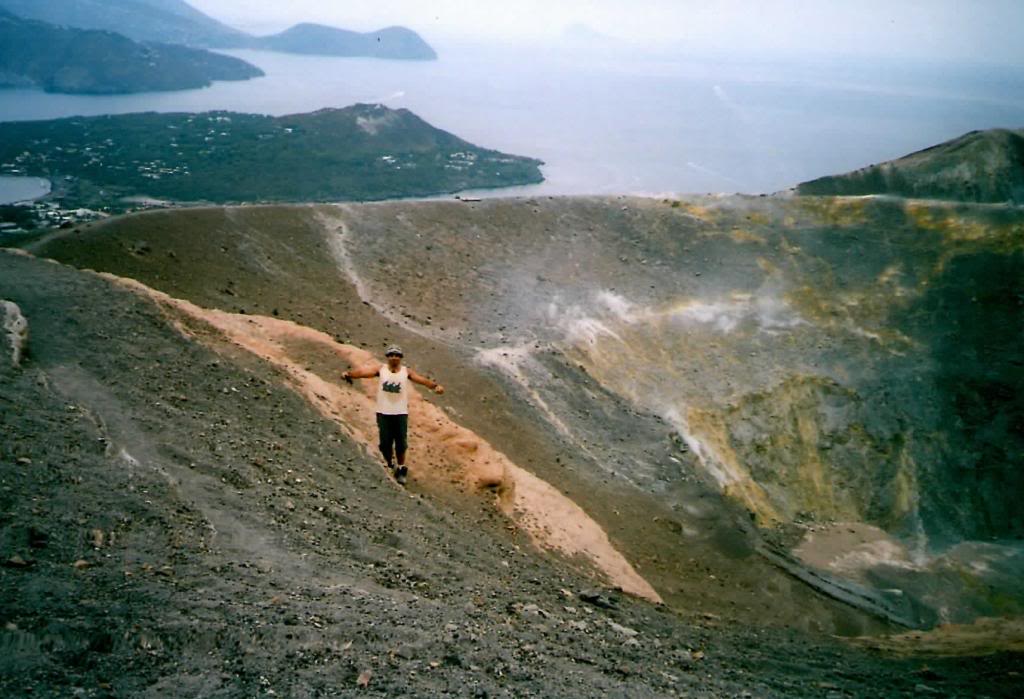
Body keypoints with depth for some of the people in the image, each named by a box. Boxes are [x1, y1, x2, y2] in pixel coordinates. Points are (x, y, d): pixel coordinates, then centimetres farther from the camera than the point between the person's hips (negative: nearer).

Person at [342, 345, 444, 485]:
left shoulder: (406, 371, 0)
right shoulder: (381, 369, -1)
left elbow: (421, 379, -10)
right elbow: (364, 372, -14)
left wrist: (435, 385, -28)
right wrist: (349, 374, -32)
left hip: (401, 413, 0)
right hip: (383, 412, 0)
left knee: (401, 444, 2)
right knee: (385, 444, 2)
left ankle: (401, 468, 24)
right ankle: (391, 465, 28)